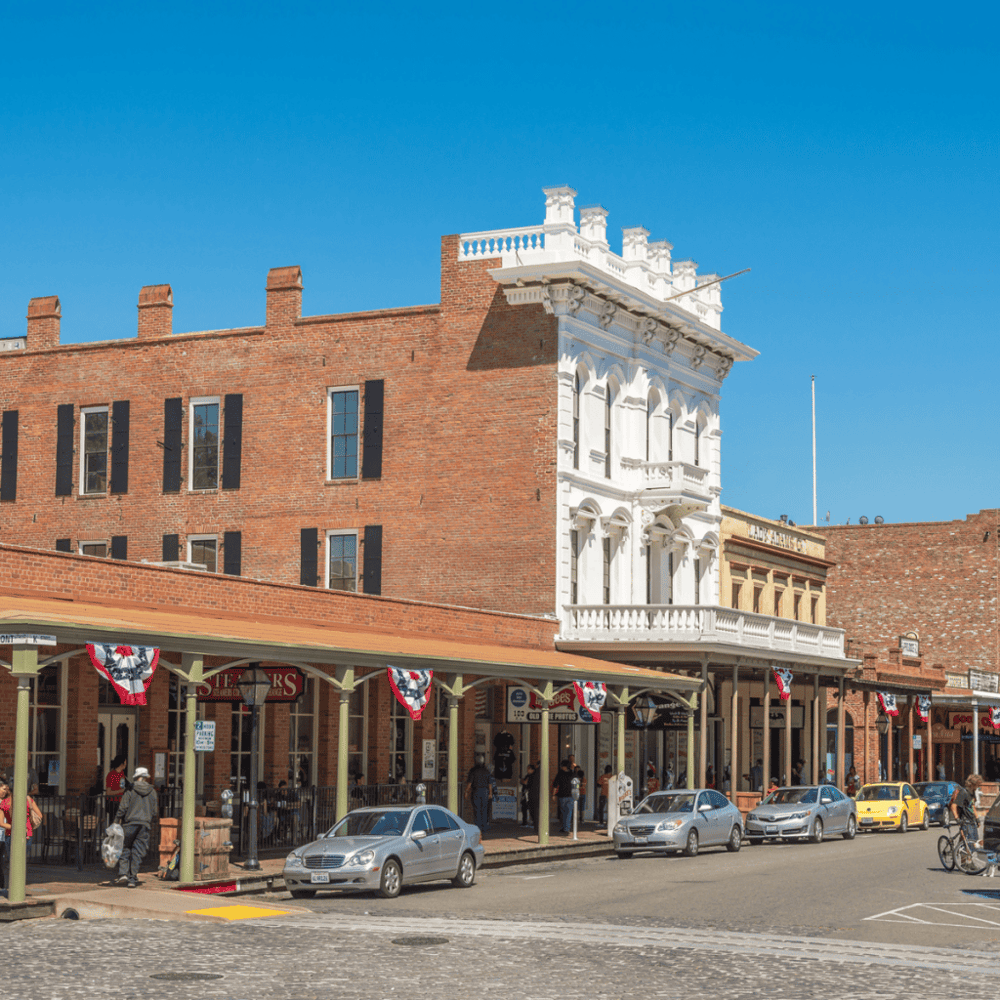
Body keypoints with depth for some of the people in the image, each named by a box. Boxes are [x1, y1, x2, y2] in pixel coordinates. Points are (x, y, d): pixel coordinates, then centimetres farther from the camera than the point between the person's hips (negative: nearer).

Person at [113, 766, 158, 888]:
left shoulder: (131, 790, 0)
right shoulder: (152, 792, 8)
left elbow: (122, 808, -5)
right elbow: (154, 811, 10)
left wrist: (116, 821, 1)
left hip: (130, 823, -2)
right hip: (145, 824, 2)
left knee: (125, 849, 9)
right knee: (137, 852, 3)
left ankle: (123, 873, -5)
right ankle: (132, 879, 0)